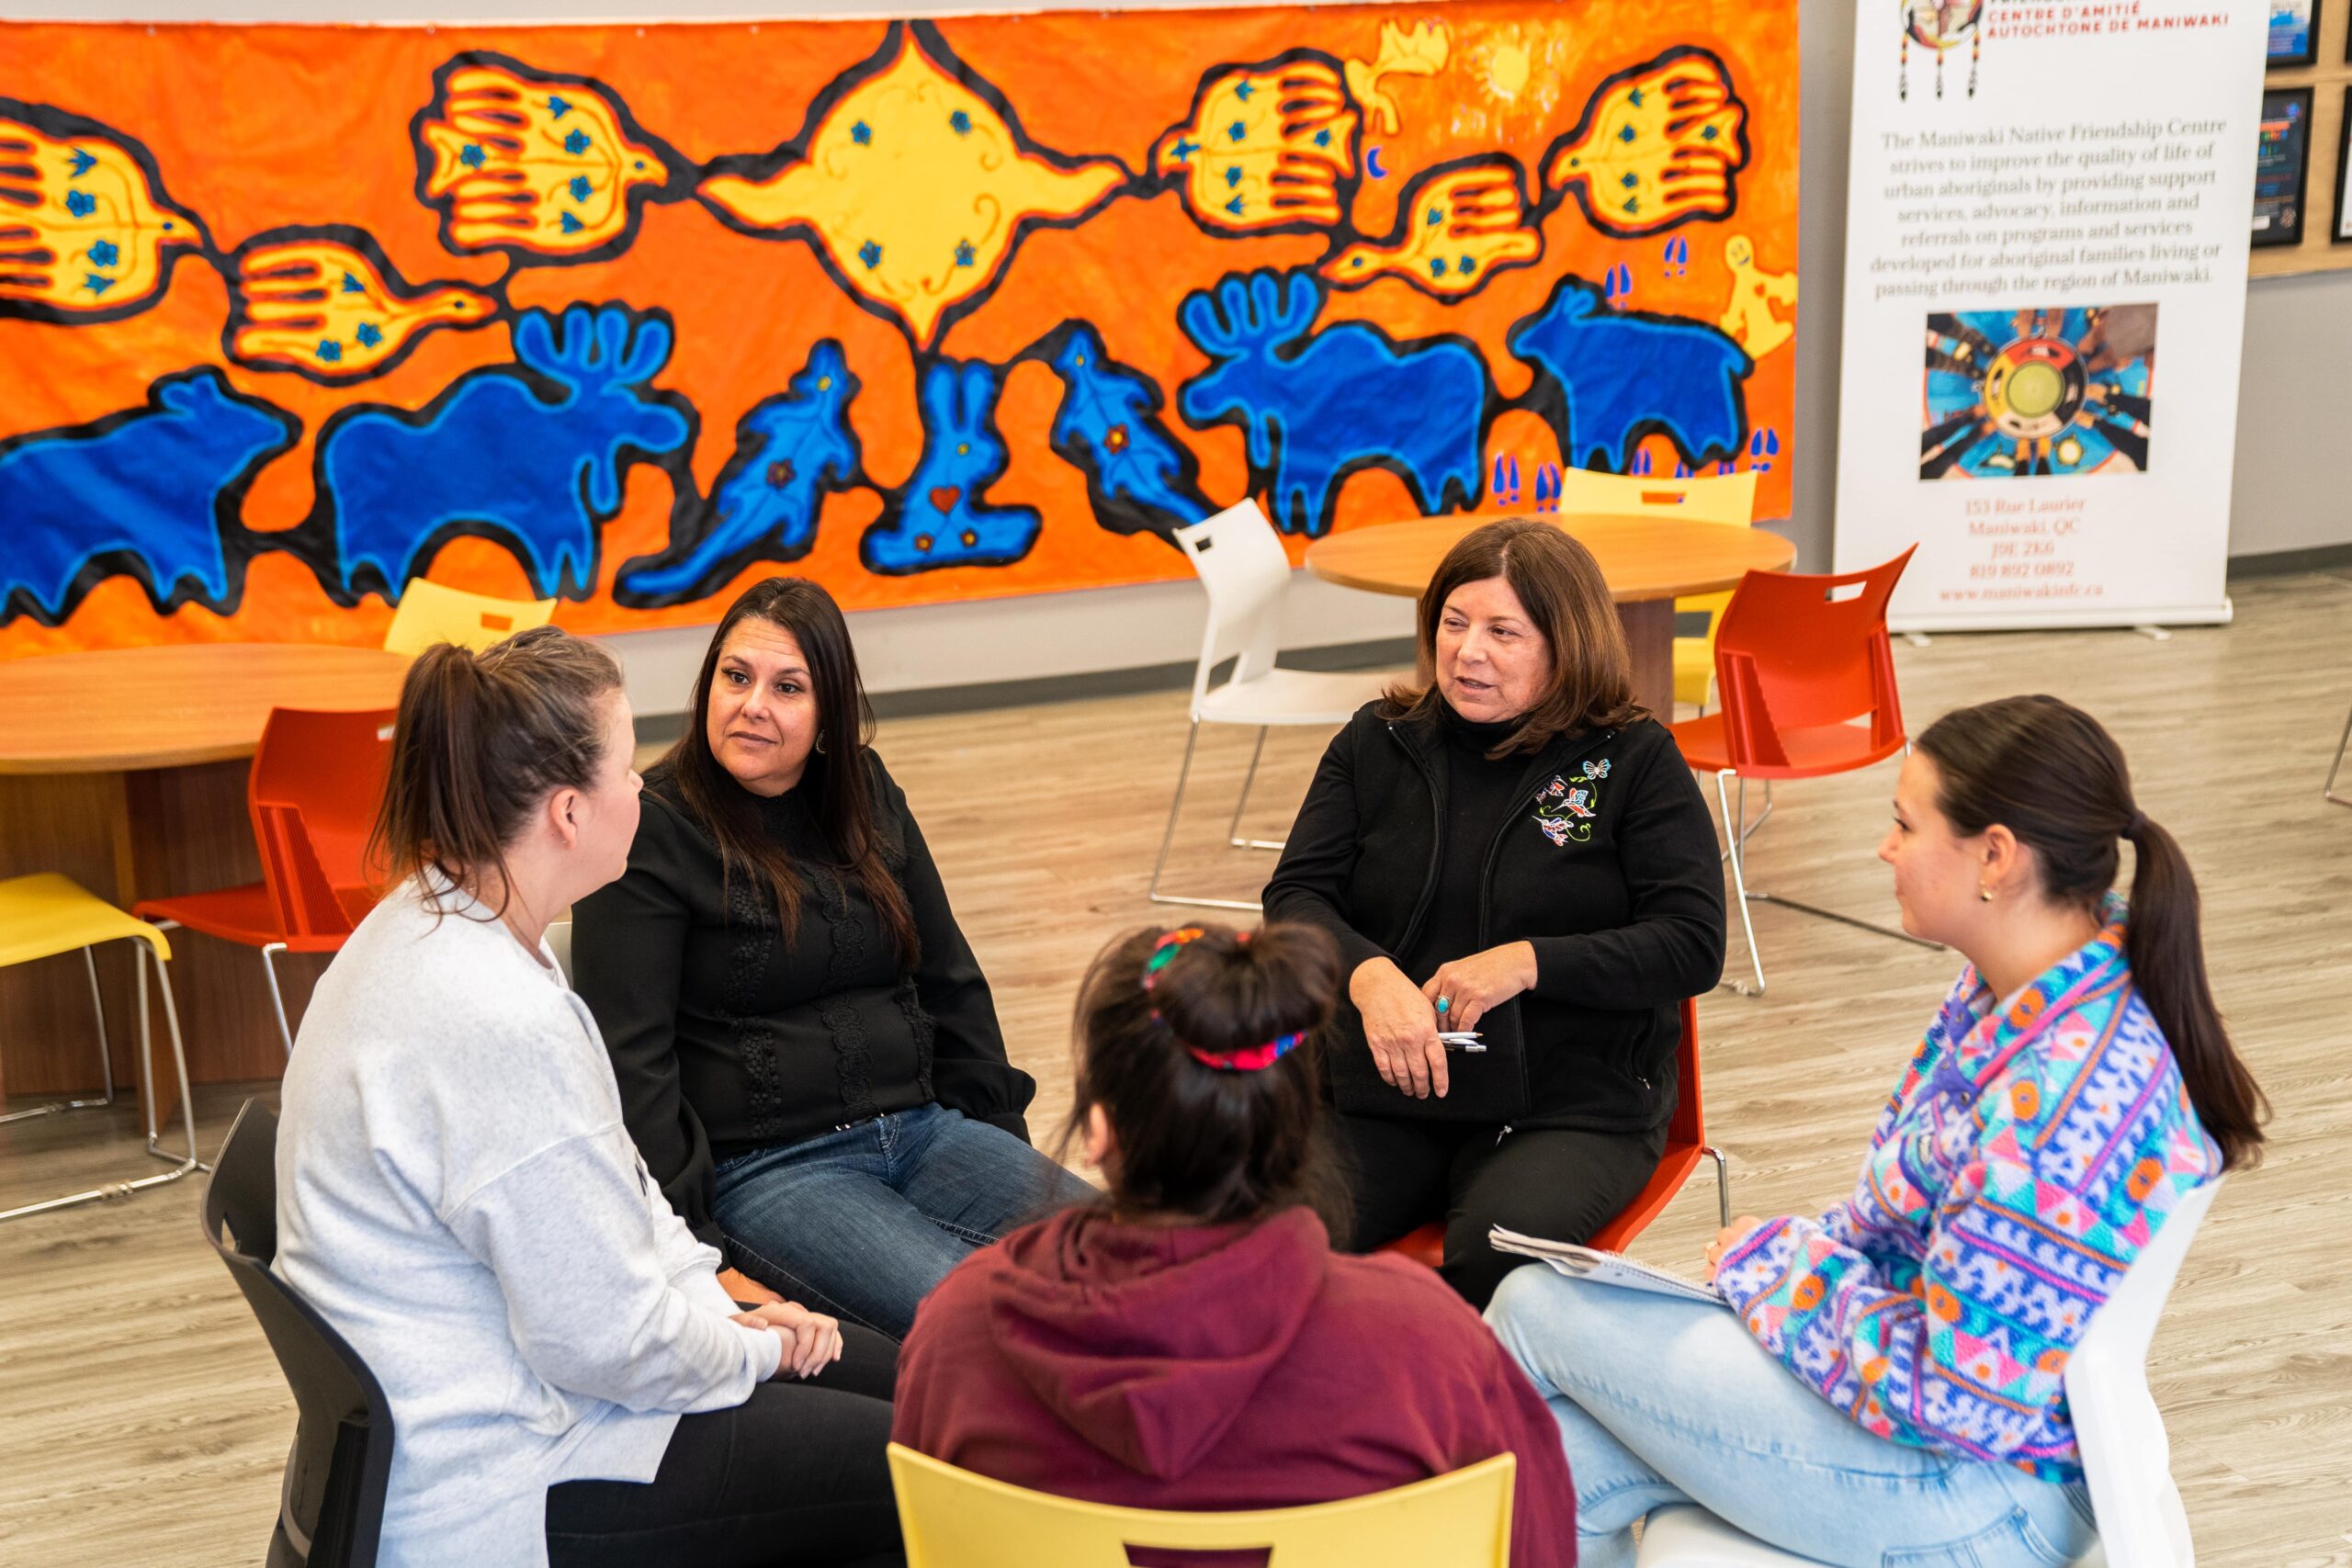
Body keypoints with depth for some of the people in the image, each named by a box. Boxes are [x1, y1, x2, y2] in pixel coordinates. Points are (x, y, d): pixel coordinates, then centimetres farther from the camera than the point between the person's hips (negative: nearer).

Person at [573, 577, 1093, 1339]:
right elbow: (632, 1064, -9)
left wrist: (1004, 1149, 13)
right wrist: (697, 1258, -15)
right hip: (758, 1167, -6)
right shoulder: (652, 833, -4)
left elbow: (951, 983, 21)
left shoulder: (866, 796, 14)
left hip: (920, 1129, 6)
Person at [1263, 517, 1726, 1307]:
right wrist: (1370, 977, -18)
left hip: (1572, 1104, -2)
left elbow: (1693, 946, -5)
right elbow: (1295, 897, 3)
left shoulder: (1634, 760, 1)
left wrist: (1529, 963, -17)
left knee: (1498, 1252, -31)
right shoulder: (1376, 743, 10)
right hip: (1380, 1093, 2)